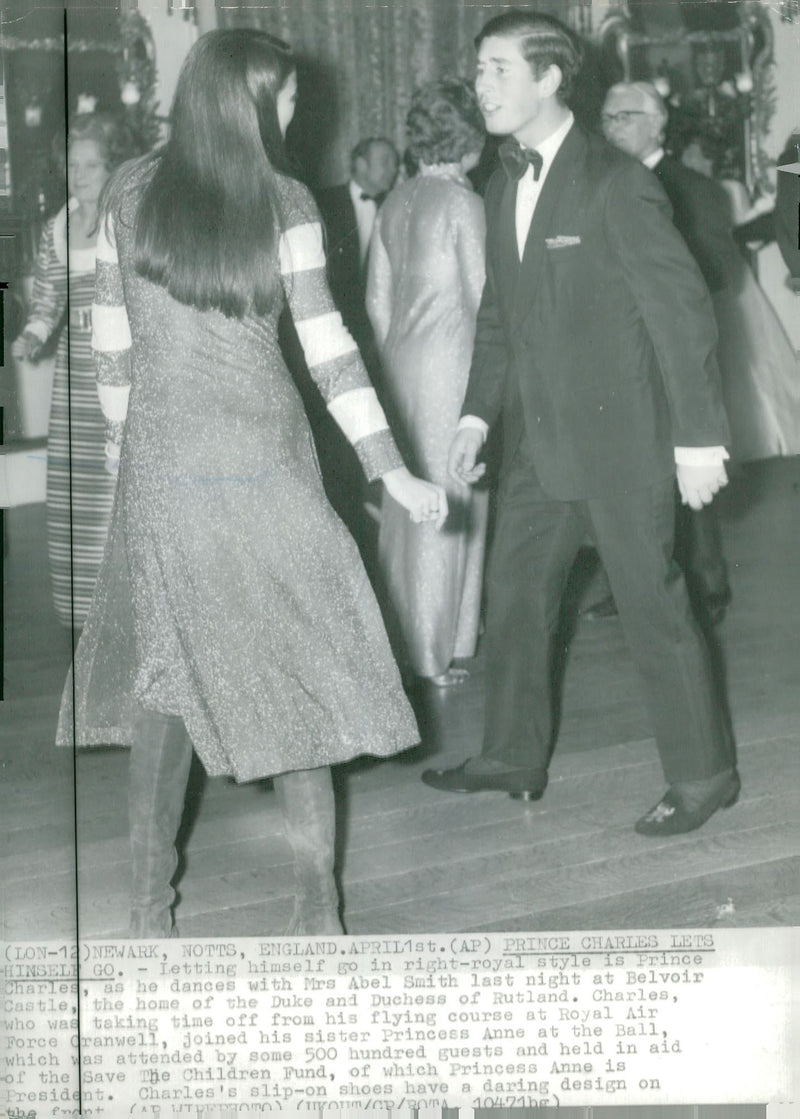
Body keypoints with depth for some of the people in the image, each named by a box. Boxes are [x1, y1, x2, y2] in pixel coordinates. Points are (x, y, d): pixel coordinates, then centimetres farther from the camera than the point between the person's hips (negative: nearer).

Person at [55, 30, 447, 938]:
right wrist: (389, 469, -5)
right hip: (265, 462, -2)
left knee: (161, 659, 12)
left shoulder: (129, 193, 1)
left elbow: (111, 340, 6)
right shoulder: (284, 203, -7)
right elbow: (327, 348, -9)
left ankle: (151, 891, 15)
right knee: (294, 659, 9)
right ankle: (314, 891, 12)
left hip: (161, 464, 2)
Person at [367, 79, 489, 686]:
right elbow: (485, 301, -13)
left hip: (402, 361, 7)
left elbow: (378, 299, 12)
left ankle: (402, 636, 24)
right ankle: (434, 655, 6)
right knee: (447, 507, 0)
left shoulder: (396, 202, 7)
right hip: (452, 365, -7)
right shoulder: (464, 204, -13)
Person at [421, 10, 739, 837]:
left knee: (653, 608, 1)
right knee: (514, 598, 13)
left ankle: (702, 776, 16)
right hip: (537, 440, 7)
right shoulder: (503, 189, 10)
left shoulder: (616, 182, -14)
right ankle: (511, 758, 29)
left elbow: (682, 308, -14)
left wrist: (698, 436, -16)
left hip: (620, 437, -7)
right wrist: (478, 414, 7)